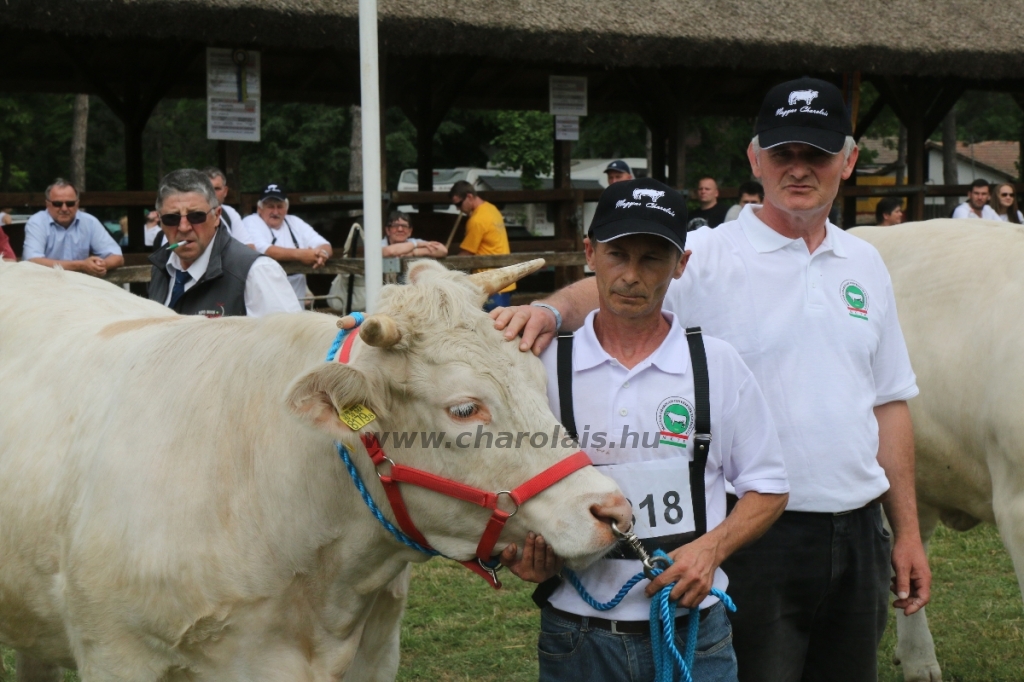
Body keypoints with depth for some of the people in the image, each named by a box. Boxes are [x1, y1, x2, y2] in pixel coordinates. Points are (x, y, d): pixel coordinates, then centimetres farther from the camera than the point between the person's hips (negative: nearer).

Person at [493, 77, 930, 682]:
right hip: (755, 536, -5)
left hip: (856, 538, 5)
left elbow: (889, 403, 15)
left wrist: (909, 532, 14)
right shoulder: (706, 258, -6)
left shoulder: (865, 264, 11)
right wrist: (554, 309, -46)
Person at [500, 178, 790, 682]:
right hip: (576, 636, 0)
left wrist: (711, 547, -11)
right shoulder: (546, 366, -1)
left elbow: (768, 489, 6)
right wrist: (522, 555, -13)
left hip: (694, 636, 0)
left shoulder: (718, 366, 1)